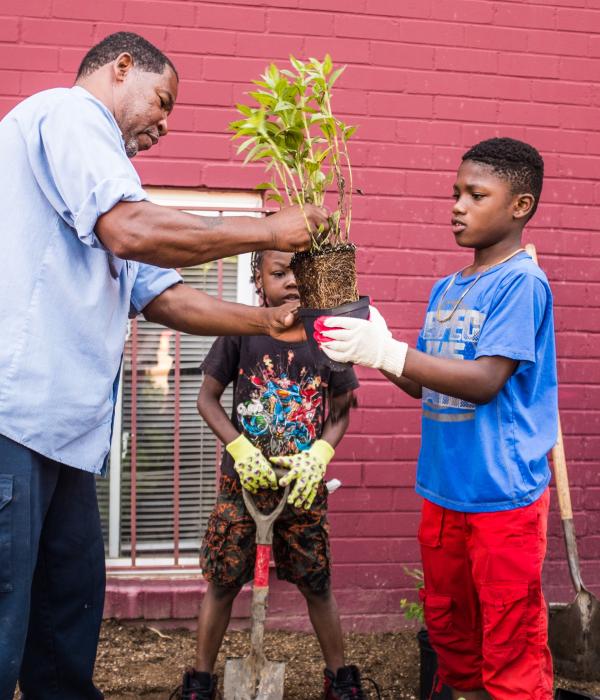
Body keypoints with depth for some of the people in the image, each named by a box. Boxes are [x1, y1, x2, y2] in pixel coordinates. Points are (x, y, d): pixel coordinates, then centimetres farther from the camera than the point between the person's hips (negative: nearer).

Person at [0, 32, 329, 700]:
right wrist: (268, 231, -9)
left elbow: (164, 297, 22)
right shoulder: (69, 110, -2)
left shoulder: (91, 154, 27)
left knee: (71, 608, 15)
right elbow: (132, 231, -19)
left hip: (60, 423, 10)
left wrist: (269, 319, 12)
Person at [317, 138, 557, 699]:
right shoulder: (446, 289, 11)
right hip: (441, 490, 8)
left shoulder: (521, 283, -12)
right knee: (447, 625, 19)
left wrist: (387, 351, -27)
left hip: (502, 497, -8)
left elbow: (485, 381, -21)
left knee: (510, 649, 1)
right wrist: (372, 347, -4)